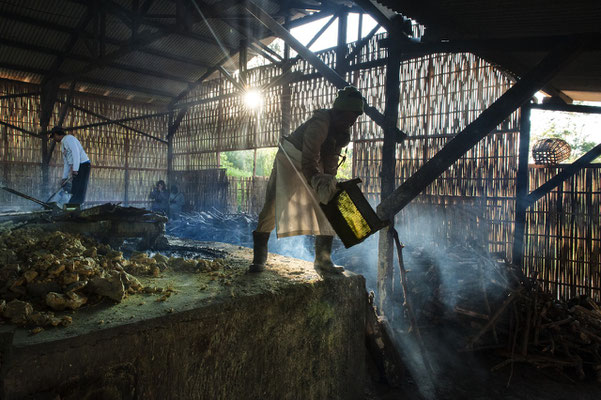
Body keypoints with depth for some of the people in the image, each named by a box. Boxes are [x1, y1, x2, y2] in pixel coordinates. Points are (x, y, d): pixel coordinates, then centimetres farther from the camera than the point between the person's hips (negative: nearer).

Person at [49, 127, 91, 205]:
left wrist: (75, 170, -23)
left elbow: (76, 153, -18)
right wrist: (64, 177, 21)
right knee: (74, 191, 5)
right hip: (75, 167, 10)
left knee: (79, 190, -12)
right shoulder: (62, 144, 24)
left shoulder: (69, 138, -5)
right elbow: (66, 163, 25)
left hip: (83, 165, -10)